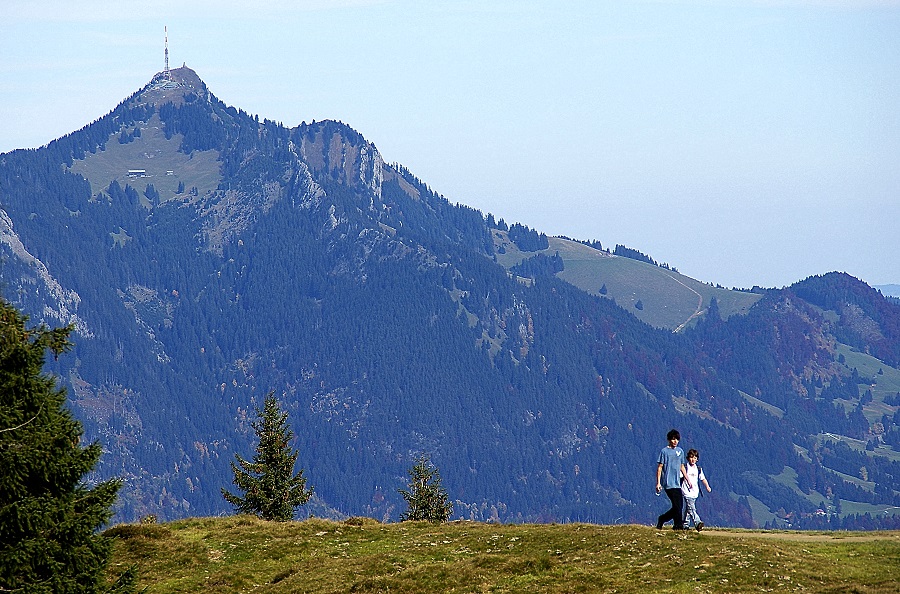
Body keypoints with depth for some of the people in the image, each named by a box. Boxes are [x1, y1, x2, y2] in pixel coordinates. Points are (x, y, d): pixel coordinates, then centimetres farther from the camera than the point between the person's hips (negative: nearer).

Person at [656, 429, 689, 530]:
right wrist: (658, 483, -11)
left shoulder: (680, 451, 14)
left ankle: (661, 520, 21)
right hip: (668, 483, -7)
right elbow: (660, 467, -5)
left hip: (677, 483, 7)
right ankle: (679, 526, -5)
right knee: (677, 506, -11)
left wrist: (688, 480, 19)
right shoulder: (664, 451, -4)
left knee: (679, 506, 5)